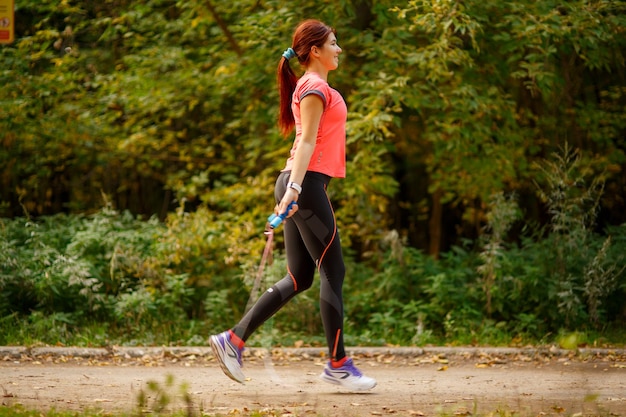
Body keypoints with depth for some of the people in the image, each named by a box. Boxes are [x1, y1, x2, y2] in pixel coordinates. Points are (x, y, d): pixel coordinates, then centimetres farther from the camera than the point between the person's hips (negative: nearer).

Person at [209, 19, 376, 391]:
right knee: (333, 272, -4)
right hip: (308, 184, -10)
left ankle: (233, 341, 7)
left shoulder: (312, 87, 21)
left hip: (302, 186, 10)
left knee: (299, 279, 8)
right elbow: (307, 141, -19)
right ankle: (338, 364, 1)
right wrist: (294, 188, -26)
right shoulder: (315, 88, -9)